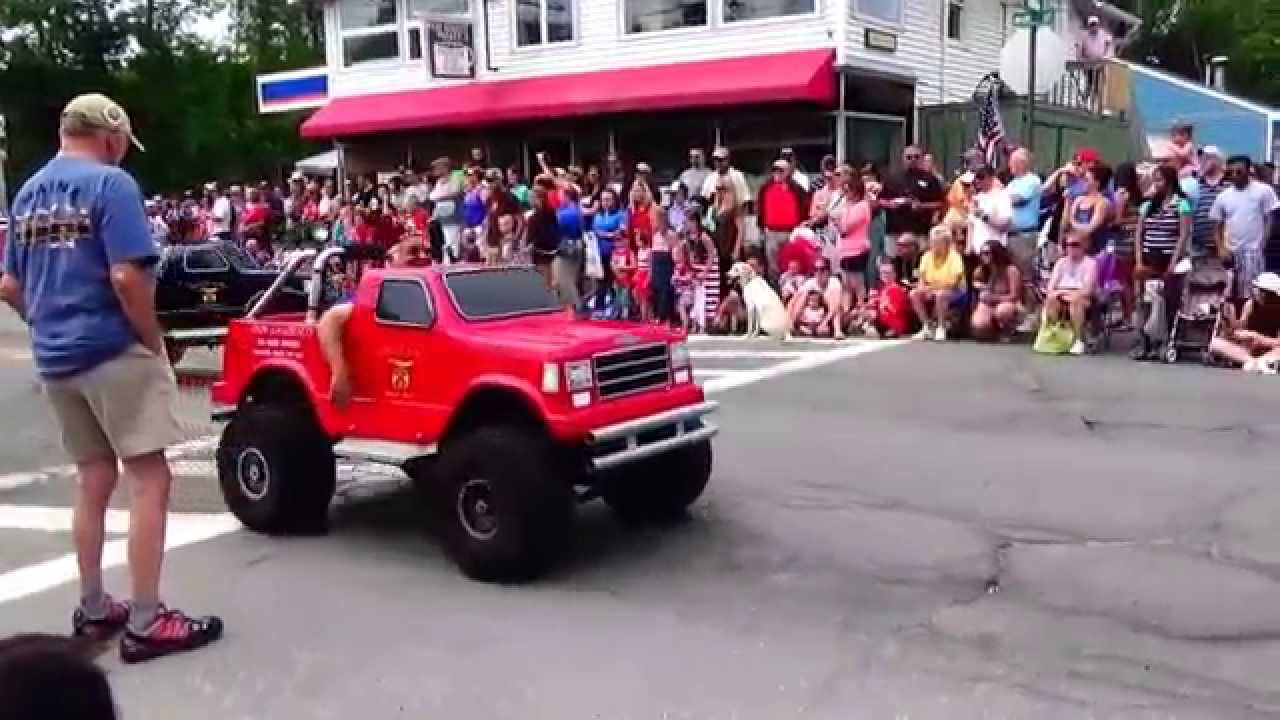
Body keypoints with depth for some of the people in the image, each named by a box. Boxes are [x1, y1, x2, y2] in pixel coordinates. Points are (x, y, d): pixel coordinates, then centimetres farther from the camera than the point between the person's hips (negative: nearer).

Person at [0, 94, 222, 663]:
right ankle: (146, 623, -3)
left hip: (54, 359, 8)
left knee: (94, 481, 17)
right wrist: (156, 341, -9)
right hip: (114, 352, -8)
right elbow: (127, 277, -20)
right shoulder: (110, 183, -11)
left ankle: (93, 611, 24)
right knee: (149, 480, -4)